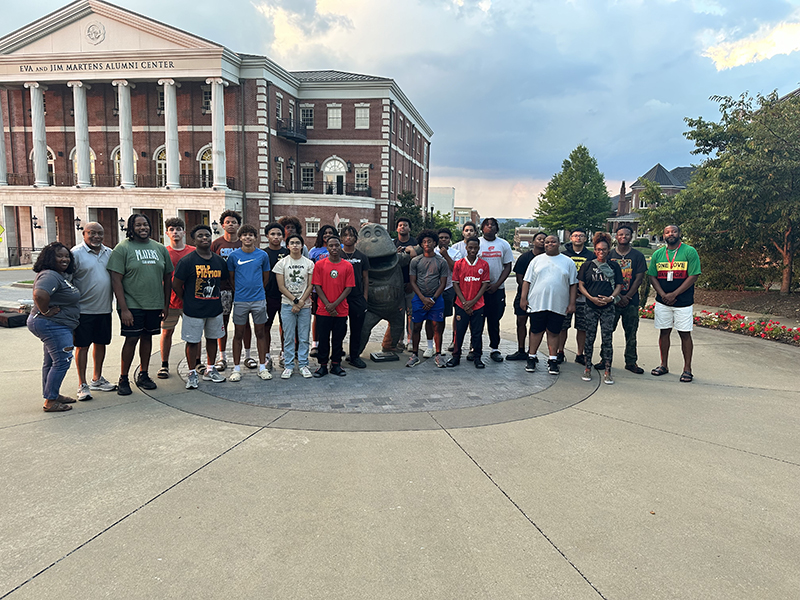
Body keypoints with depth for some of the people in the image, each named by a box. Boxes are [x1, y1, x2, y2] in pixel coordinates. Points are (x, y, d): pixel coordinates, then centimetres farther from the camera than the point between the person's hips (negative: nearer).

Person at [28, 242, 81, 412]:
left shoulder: (60, 275, 13)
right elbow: (39, 294, -39)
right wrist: (46, 311, -24)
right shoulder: (50, 276, -20)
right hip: (53, 326, -11)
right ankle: (50, 402, -1)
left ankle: (52, 395, 29)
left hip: (56, 326, 11)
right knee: (62, 361, -7)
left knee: (51, 362, 18)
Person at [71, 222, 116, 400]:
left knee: (100, 343, 14)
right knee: (82, 345, 2)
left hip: (104, 308, 5)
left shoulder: (109, 253, 9)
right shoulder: (76, 253, -8)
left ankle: (97, 379, 28)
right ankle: (82, 385, 11)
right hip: (84, 309, -5)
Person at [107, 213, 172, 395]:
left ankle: (143, 375, 23)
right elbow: (116, 280, -9)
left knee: (147, 337, 12)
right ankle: (123, 379, 9)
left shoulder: (160, 248, 10)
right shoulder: (122, 248, -4)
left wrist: (166, 305, 9)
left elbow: (167, 277, 14)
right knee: (132, 339, -3)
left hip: (155, 305, 4)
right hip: (132, 305, -4)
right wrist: (123, 308, -15)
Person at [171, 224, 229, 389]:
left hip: (215, 309, 5)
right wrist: (188, 301, 0)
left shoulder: (219, 261, 5)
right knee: (192, 341, 3)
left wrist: (217, 297, 9)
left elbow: (224, 281, 19)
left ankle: (210, 370, 28)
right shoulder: (187, 261, -9)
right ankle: (192, 373, 16)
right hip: (194, 311, -5)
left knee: (212, 338, 14)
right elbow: (176, 285, -5)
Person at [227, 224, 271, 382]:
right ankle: (236, 368, 14)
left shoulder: (263, 255, 2)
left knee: (260, 333, 7)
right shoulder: (234, 256, 0)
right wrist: (238, 291, 8)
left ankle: (262, 367, 15)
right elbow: (231, 277, 9)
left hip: (259, 299, 1)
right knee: (238, 334, 5)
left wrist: (257, 290, 10)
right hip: (240, 300, -1)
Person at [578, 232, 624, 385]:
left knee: (607, 339, -2)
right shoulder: (588, 265, 6)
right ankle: (588, 368, 14)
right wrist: (591, 298, -10)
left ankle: (607, 371, 3)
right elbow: (580, 285, 4)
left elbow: (619, 285, 9)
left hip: (608, 307, 0)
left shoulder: (614, 266, 9)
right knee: (589, 337, 3)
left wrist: (610, 298, -9)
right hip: (591, 306, 0)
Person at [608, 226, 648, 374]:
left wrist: (627, 297, -10)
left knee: (631, 333, 5)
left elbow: (639, 278, 0)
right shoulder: (610, 255, 5)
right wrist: (616, 296, -8)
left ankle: (631, 362, 14)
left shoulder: (638, 256, 5)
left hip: (631, 301, 0)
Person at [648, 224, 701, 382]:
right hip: (662, 301, 3)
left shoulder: (690, 252, -4)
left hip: (683, 302, -3)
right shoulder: (657, 254, 7)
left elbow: (693, 276, -9)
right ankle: (664, 365, 21)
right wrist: (663, 295, -9)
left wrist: (674, 294, -15)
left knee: (685, 334, 1)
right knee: (664, 332, 9)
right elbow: (652, 276, 6)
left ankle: (687, 369, 9)